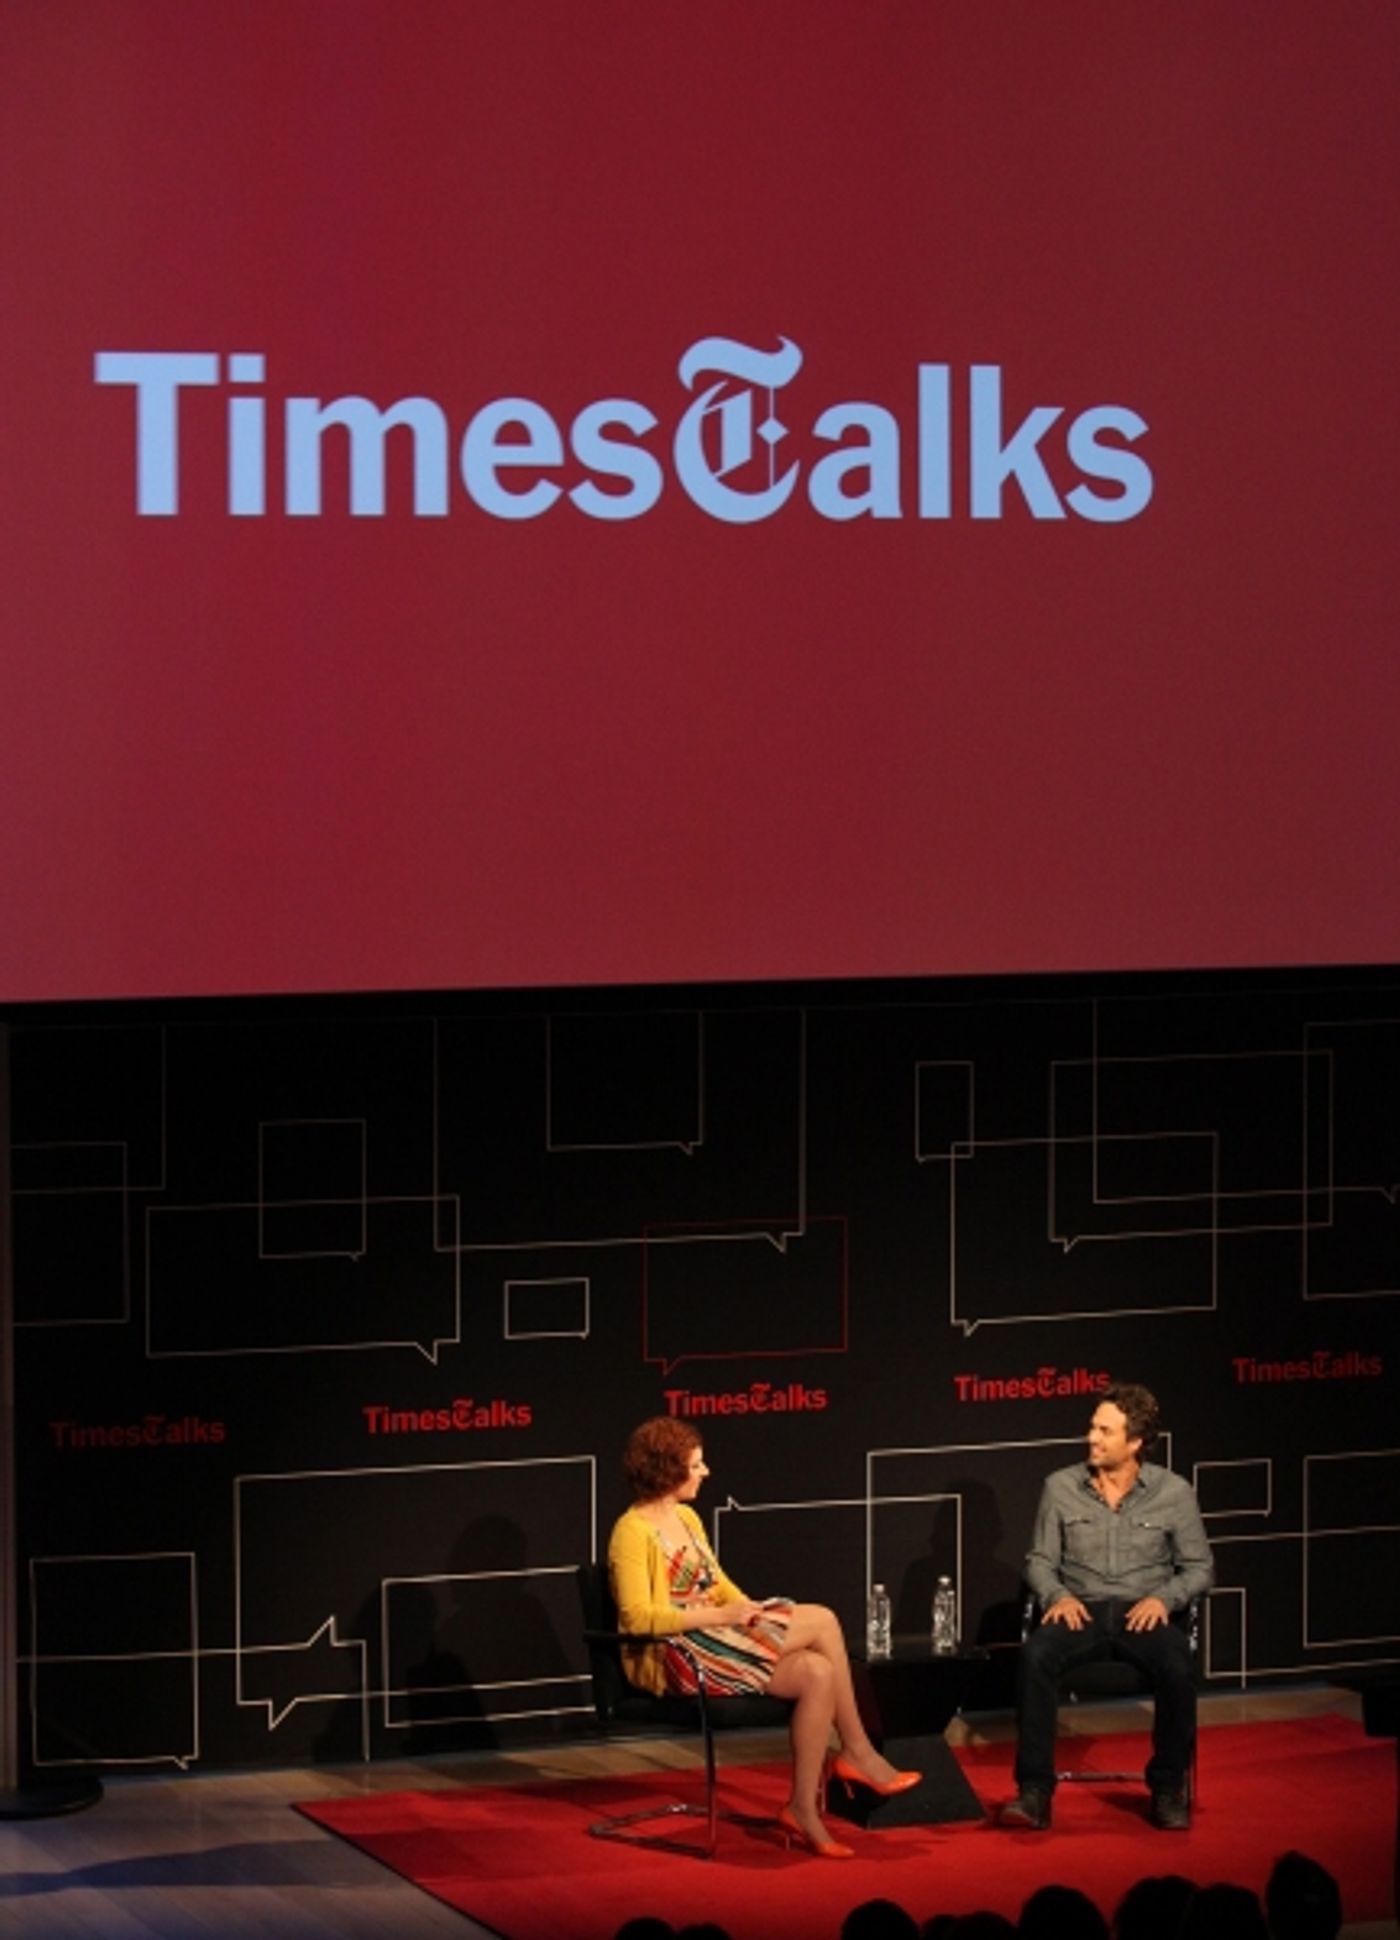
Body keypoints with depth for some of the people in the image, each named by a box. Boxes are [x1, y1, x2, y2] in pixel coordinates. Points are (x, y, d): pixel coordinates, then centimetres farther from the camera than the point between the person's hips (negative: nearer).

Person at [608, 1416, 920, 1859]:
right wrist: (721, 1617, -22)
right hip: (672, 1657, -9)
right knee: (821, 1621, -19)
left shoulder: (687, 1518, 18)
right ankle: (858, 1753, -8)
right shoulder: (633, 1531, -10)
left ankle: (804, 1810, -18)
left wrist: (747, 1609, -1)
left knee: (817, 1673, -19)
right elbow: (638, 1618, -19)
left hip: (713, 1638, 9)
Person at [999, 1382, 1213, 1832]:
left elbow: (1199, 1568, 8)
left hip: (1143, 1613, -1)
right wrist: (1057, 1596, -10)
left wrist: (1163, 1597, -10)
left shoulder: (1173, 1492, 3)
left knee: (1176, 1665, -34)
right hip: (1081, 1610, 1)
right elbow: (1040, 1559, 11)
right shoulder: (1061, 1487, 6)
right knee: (1035, 1655, -33)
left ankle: (1168, 1788, -15)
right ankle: (1034, 1791, -28)